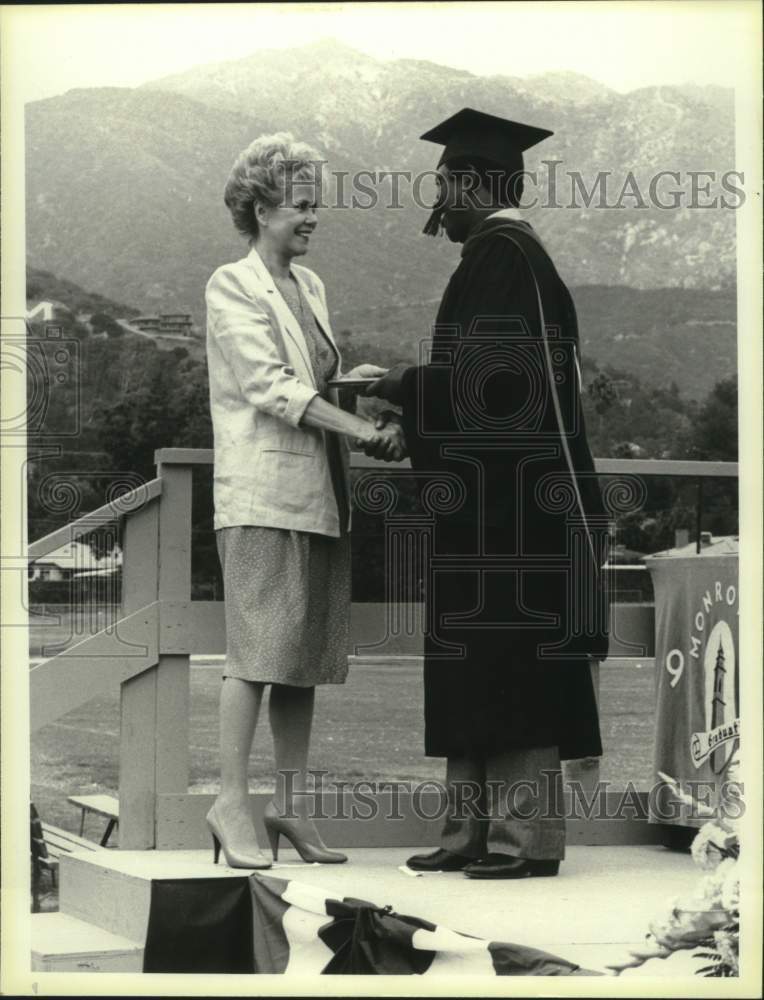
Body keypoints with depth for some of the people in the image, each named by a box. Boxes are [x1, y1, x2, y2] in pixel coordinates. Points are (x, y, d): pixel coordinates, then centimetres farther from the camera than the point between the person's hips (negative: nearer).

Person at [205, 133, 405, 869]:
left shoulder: (308, 285, 18)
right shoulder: (232, 287, -5)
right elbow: (269, 386, -15)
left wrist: (355, 377, 5)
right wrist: (363, 432, -18)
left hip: (317, 494, 8)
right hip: (261, 492, -8)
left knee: (307, 652, 7)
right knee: (257, 648, -10)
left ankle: (290, 804, 11)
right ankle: (231, 802, -6)